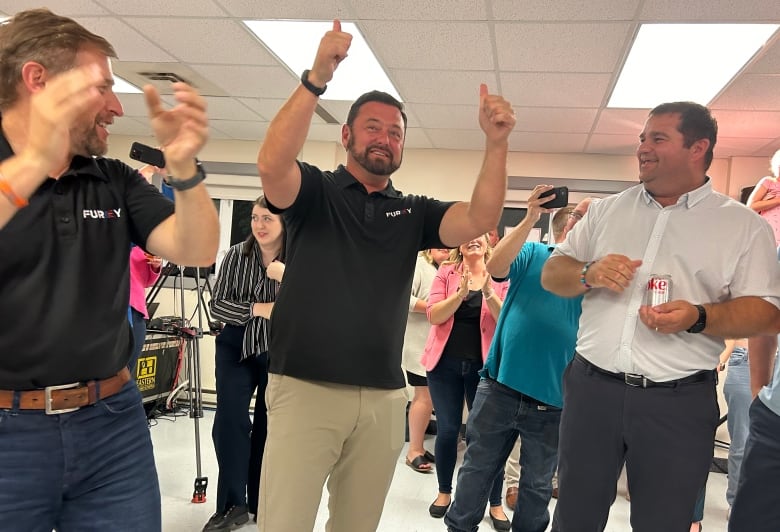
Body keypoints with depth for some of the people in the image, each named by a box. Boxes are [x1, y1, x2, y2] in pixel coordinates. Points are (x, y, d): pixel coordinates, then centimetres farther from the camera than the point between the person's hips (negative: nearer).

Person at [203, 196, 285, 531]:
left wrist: (287, 278, -28)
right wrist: (257, 309, -22)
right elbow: (217, 305, -8)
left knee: (268, 427, 9)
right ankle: (232, 505, 6)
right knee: (229, 420, -9)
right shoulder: (236, 255, -7)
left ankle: (261, 503, 26)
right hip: (237, 348, 0)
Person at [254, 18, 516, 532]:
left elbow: (480, 219, -4)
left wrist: (496, 143, -17)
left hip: (384, 398, 4)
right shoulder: (315, 191, 1)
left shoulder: (412, 213, 10)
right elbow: (271, 165, -20)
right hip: (305, 389, -3)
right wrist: (316, 78, -29)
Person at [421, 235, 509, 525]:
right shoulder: (446, 273, 3)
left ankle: (495, 503, 16)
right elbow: (434, 315, -7)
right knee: (447, 430, 5)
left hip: (483, 365, 0)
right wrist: (461, 293, -20)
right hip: (446, 363, 0)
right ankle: (444, 492, 26)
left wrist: (489, 292, -21)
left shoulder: (500, 278, 2)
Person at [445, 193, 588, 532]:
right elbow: (495, 267, -16)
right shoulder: (531, 254, 1)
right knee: (477, 470, 12)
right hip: (501, 386, -1)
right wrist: (530, 219, -23)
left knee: (538, 484, 15)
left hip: (552, 399, 2)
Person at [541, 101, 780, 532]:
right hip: (592, 387, 3)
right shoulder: (607, 210, 10)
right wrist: (588, 274, -11)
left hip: (679, 401, -2)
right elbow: (552, 273, 11)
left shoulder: (743, 225, 2)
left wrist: (699, 318, -22)